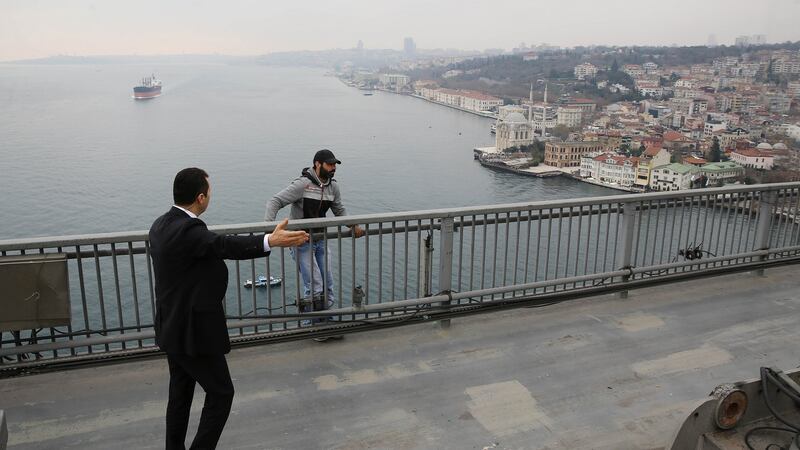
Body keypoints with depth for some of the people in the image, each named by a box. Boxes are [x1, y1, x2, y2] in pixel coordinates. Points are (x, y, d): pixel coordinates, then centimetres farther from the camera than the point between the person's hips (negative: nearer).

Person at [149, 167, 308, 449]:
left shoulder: (162, 225, 4)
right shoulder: (187, 230, -26)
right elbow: (226, 246, -43)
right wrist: (272, 240, -55)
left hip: (174, 328, 10)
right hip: (194, 331, -10)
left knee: (180, 393, 20)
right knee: (220, 393, 5)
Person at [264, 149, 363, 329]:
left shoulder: (333, 186, 2)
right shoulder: (302, 184, -19)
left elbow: (339, 211, 15)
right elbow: (275, 201, -21)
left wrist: (353, 225, -1)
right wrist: (268, 226, -35)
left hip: (320, 239, 7)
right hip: (301, 241, -7)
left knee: (328, 283, 9)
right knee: (314, 285, -9)